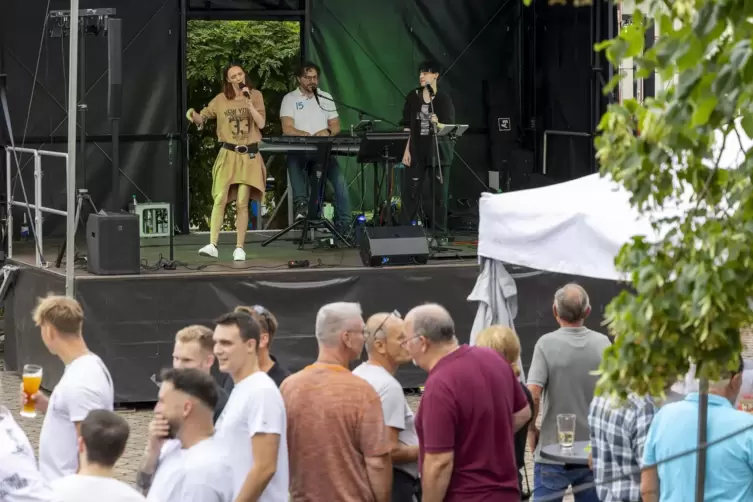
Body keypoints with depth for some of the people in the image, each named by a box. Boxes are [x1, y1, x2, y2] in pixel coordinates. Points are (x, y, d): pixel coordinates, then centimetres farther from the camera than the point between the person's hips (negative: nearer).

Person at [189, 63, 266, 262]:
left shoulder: (255, 96, 3)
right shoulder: (221, 99, 4)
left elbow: (261, 123, -5)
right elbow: (202, 118, 5)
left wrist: (248, 102, -13)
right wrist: (194, 115, -18)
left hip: (249, 156, 0)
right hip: (228, 155, 0)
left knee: (242, 203, -4)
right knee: (220, 199, -11)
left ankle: (239, 248, 2)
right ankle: (212, 245, -13)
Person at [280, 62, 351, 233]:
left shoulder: (326, 98, 15)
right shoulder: (290, 99, 4)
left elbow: (336, 126, 13)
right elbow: (287, 129, -9)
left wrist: (328, 132, -12)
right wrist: (307, 136, -26)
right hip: (299, 150, -3)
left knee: (339, 178, -22)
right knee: (293, 160, -40)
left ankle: (344, 224, -21)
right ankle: (301, 203, -47)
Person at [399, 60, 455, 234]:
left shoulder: (444, 98, -1)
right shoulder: (413, 96, 5)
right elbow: (407, 126, 6)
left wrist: (438, 124, -24)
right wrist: (406, 150, -1)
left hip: (438, 152, -1)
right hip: (417, 151, 1)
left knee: (439, 193, 1)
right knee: (411, 192, -1)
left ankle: (440, 232, 9)